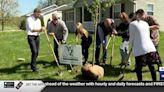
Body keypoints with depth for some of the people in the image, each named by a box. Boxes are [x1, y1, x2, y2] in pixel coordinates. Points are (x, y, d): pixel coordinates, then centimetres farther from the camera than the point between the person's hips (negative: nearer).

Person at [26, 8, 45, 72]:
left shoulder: (38, 20, 14)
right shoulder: (29, 19, -8)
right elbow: (31, 29, -19)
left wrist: (42, 29, -9)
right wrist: (39, 30, -27)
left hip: (37, 37, 7)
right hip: (31, 37, -7)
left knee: (37, 52, 7)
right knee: (34, 52, -16)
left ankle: (32, 65, 23)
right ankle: (34, 67, -9)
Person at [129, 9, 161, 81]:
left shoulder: (132, 24, -2)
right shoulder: (145, 23, 15)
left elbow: (131, 38, 1)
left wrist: (132, 44, 21)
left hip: (140, 49, -5)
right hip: (150, 47, 5)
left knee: (138, 68, 4)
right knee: (151, 66, 12)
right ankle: (154, 80, 20)